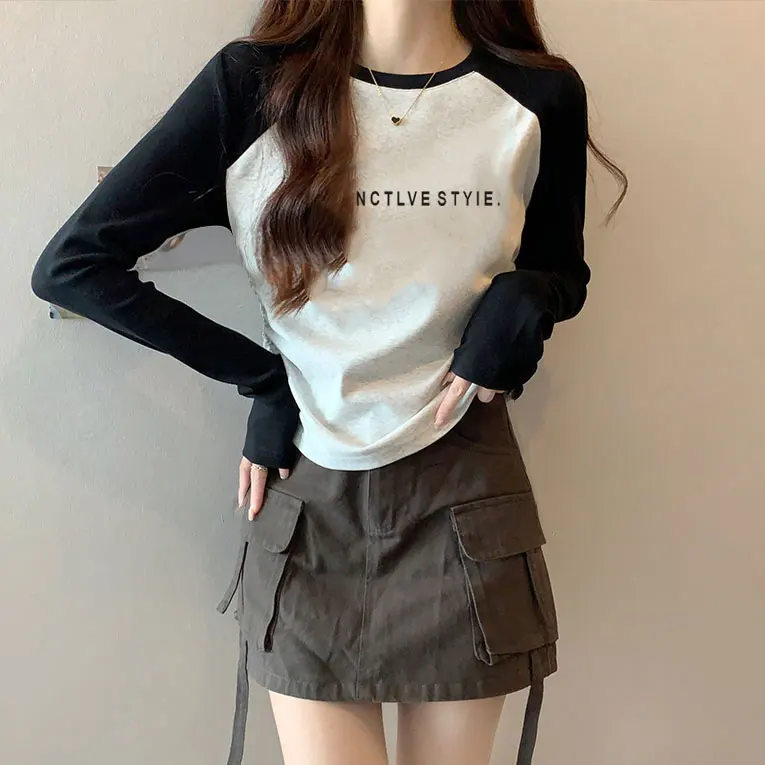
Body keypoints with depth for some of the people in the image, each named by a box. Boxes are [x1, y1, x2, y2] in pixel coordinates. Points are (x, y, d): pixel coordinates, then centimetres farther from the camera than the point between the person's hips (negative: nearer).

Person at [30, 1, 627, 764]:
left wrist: (522, 301, -11)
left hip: (466, 496, 2)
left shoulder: (540, 96, -3)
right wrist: (259, 378, -8)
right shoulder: (250, 86, -9)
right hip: (307, 497, -1)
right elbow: (69, 264, -6)